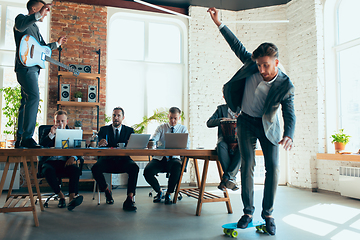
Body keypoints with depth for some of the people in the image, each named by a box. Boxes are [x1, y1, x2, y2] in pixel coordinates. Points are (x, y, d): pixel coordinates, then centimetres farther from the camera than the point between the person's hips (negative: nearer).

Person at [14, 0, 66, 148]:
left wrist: (57, 43, 37)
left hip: (33, 68, 10)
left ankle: (20, 139, 14)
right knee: (34, 97, -24)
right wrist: (39, 14, -34)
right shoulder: (22, 18, 2)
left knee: (27, 100, 9)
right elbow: (20, 26, -25)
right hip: (25, 66, -10)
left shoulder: (35, 27, 28)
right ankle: (27, 137, -26)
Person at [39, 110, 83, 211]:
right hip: (49, 161, 0)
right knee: (48, 170, -36)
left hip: (65, 162, 1)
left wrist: (73, 157, -16)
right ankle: (60, 195, -22)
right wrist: (51, 134, -11)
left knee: (76, 169, -32)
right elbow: (41, 147, 1)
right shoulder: (46, 131, 17)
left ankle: (72, 198, -41)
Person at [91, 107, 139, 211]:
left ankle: (130, 198, -30)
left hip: (123, 160, 0)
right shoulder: (104, 129, 11)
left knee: (134, 167, -33)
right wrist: (100, 144, -27)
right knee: (95, 168, -31)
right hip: (107, 160, 1)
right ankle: (107, 191, -5)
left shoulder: (129, 130, 11)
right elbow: (99, 146, -2)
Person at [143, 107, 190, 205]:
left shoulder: (183, 129, 9)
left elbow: (186, 146, -5)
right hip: (159, 158, 2)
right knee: (147, 171, -27)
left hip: (174, 158, -1)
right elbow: (153, 139, -7)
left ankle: (168, 194, -13)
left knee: (177, 167, -37)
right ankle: (159, 191, 5)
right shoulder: (161, 128, 11)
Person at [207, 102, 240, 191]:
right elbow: (209, 123, 6)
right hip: (224, 138, 0)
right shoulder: (221, 108, 17)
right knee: (221, 145, -37)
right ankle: (232, 178, -32)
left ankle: (227, 177, -35)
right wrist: (221, 120, -12)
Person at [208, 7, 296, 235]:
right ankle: (248, 211, 9)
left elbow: (290, 114, -20)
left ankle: (268, 214, 8)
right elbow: (237, 45, -2)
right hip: (246, 122, 2)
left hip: (268, 126, -1)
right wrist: (219, 23, -2)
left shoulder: (286, 85, -20)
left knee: (273, 168, -7)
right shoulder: (251, 64, -13)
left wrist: (288, 135, -40)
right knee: (247, 166, 0)